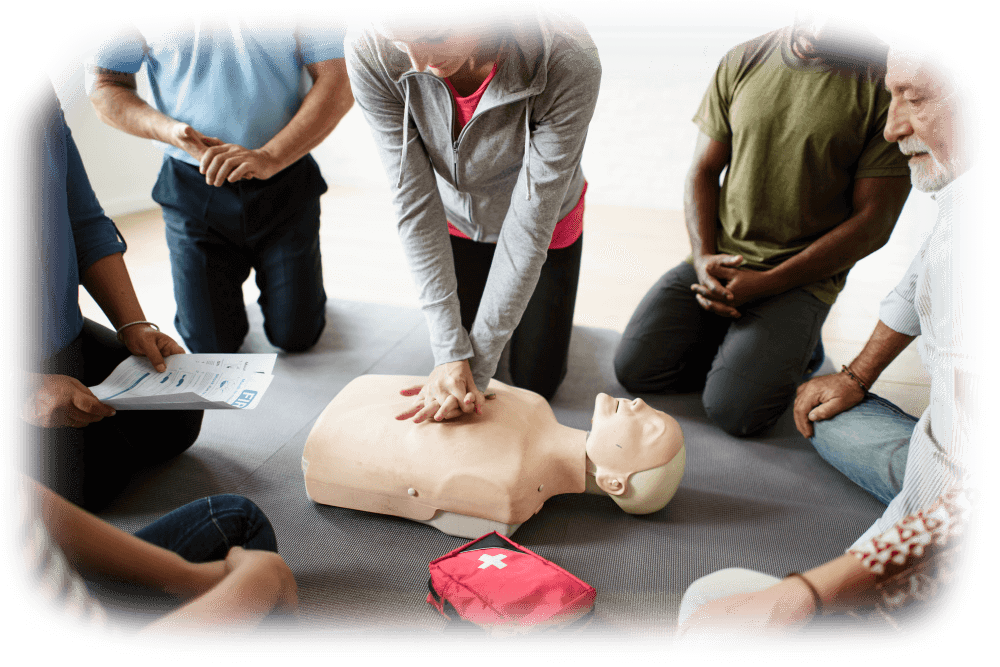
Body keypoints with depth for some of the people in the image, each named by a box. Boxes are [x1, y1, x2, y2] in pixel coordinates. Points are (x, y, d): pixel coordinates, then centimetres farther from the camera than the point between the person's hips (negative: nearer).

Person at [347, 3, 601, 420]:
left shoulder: (568, 64, -38)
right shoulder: (374, 59, -32)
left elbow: (531, 222, -34)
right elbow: (415, 204, -28)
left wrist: (478, 363, -30)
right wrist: (450, 352, -31)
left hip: (547, 229, -1)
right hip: (457, 224, 2)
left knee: (536, 383, 11)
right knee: (452, 362, 15)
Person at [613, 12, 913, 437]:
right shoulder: (743, 61, 3)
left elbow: (872, 224, -10)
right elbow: (703, 170, 8)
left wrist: (764, 284, -16)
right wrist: (703, 258, -9)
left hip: (803, 276, -4)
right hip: (717, 261, 4)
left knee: (732, 410, -19)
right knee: (634, 368, -9)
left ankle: (794, 347, 11)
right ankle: (737, 344, 14)